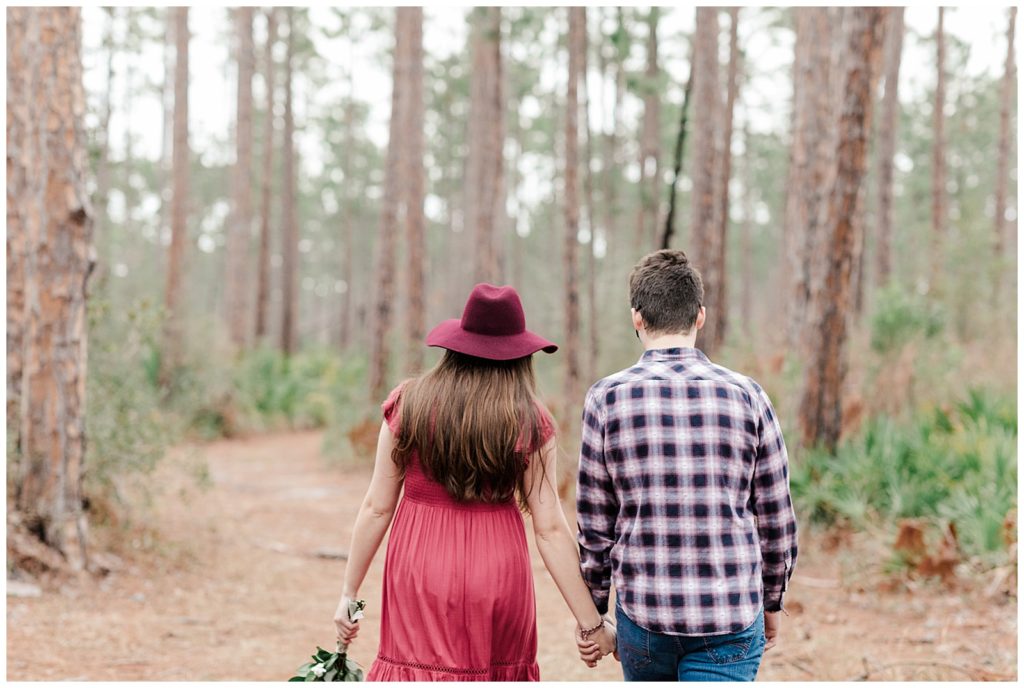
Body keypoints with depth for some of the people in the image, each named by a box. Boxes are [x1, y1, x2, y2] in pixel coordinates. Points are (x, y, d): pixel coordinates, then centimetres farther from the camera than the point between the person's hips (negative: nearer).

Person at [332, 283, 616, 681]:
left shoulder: (408, 405, 0)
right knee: (498, 673, 13)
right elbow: (550, 529, -4)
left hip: (420, 573, 0)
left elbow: (377, 508, 1)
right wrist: (590, 622, 0)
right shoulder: (531, 422, -2)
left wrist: (349, 593, 9)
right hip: (498, 573, 0)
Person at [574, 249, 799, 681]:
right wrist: (772, 602, 18)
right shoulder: (746, 395, -2)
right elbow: (777, 520, 4)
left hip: (643, 613, 1)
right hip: (733, 617, -1)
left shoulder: (607, 399, -4)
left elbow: (594, 527, 0)